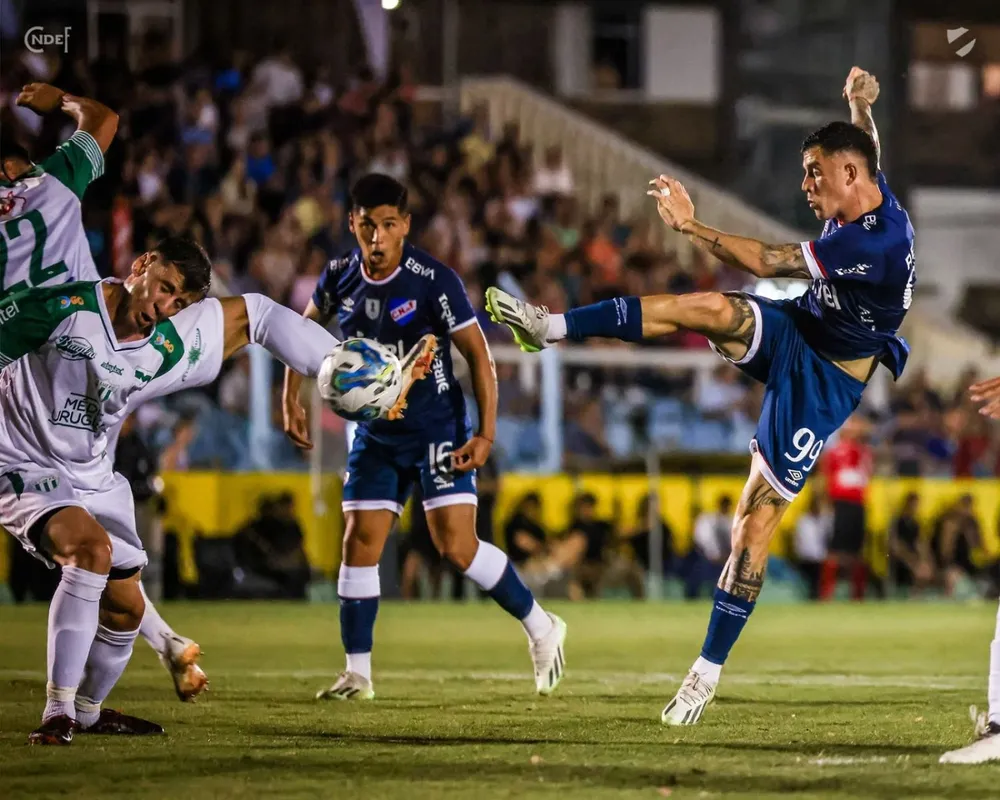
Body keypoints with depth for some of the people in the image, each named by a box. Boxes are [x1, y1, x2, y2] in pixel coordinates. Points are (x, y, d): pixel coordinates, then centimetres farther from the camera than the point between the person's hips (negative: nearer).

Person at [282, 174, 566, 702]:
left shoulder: (433, 281, -17)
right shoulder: (340, 278, -3)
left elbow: (478, 354, -12)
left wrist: (486, 432, -17)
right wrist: (292, 401, 10)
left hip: (436, 428, -5)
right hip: (374, 435, 5)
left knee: (456, 545, -14)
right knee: (359, 544, -1)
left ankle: (540, 628, 3)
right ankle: (356, 674, 6)